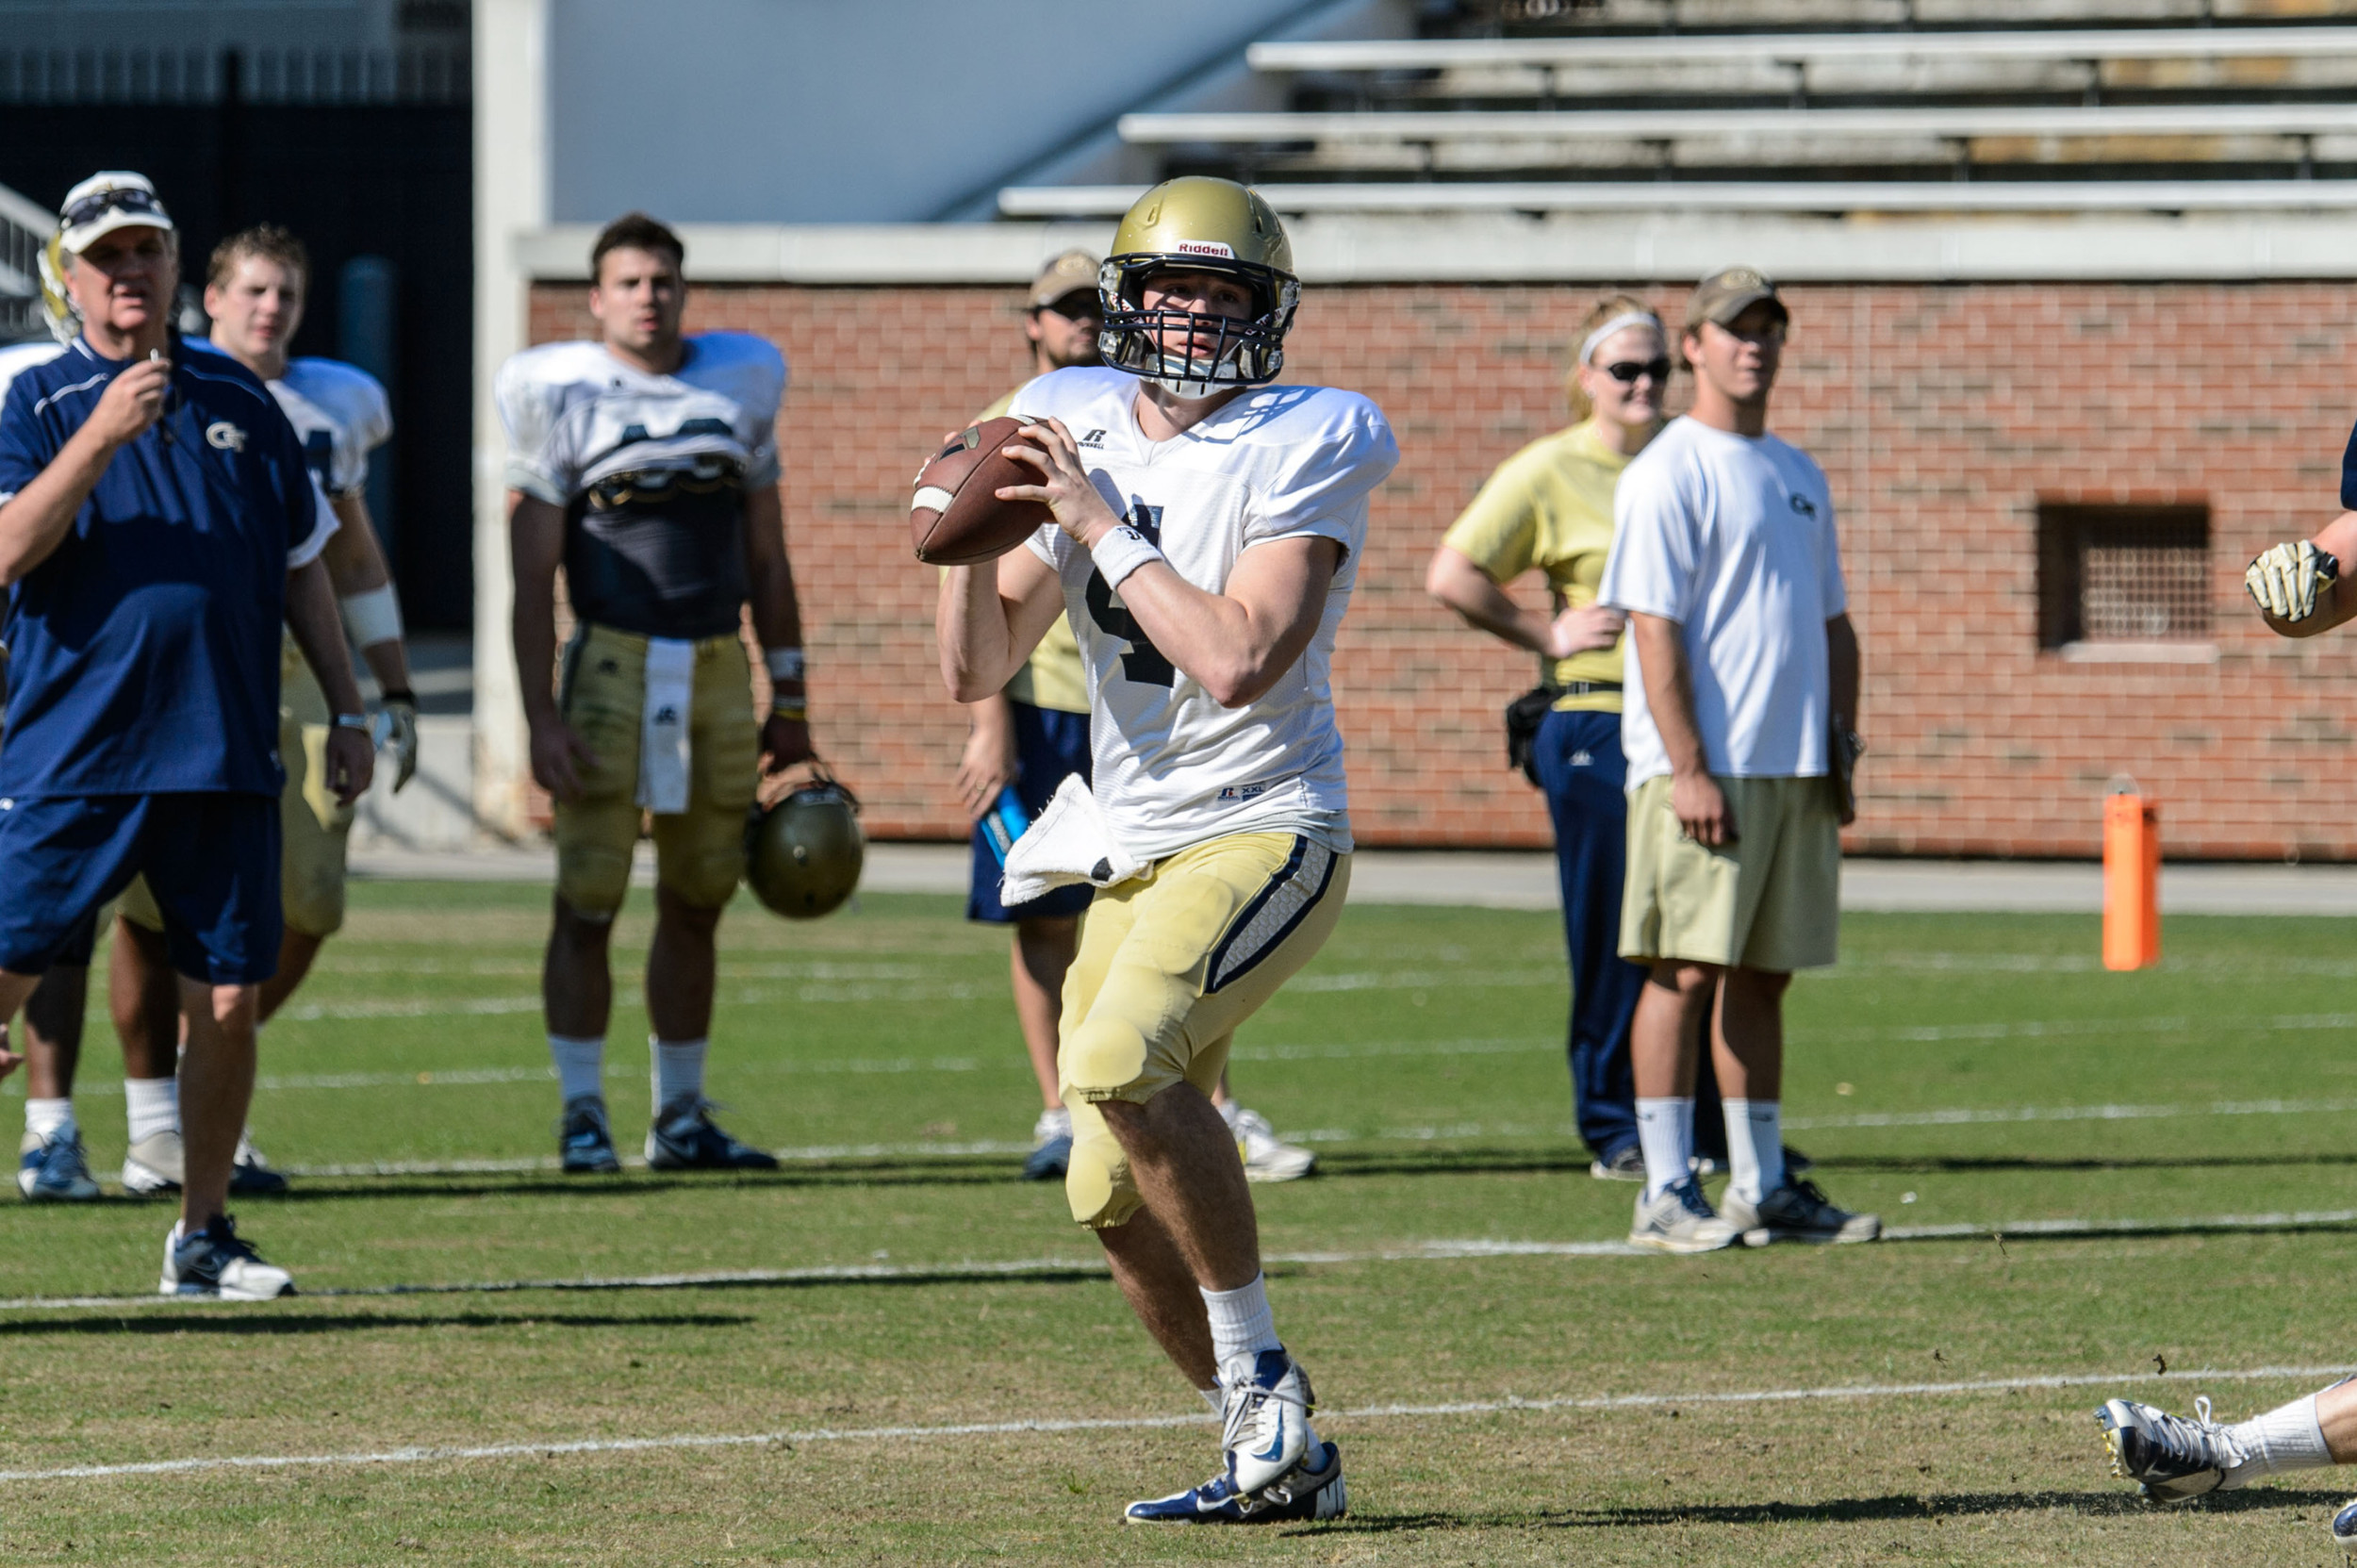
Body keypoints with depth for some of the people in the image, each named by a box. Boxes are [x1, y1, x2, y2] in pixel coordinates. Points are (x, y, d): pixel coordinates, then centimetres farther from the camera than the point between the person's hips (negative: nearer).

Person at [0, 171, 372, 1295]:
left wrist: (349, 714, 15)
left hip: (225, 756, 3)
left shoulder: (240, 404, 12)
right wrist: (101, 435, -22)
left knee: (226, 1001, 3)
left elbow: (302, 569, 19)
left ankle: (202, 1237, 15)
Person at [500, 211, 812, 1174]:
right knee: (588, 902, -6)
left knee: (695, 905, 8)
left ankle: (680, 1119, 15)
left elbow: (766, 559, 17)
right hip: (613, 661, -4)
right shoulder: (562, 398, -1)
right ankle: (582, 1115, 0)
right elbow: (533, 578, -3)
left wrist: (788, 698, 14)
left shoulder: (738, 385, 11)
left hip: (718, 667, 4)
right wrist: (541, 716, -11)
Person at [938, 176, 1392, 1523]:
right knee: (1121, 1205, 5)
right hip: (1133, 853, 7)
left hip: (1266, 832, -7)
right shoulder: (1079, 438, 7)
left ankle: (1262, 1383, -19)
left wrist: (1101, 526, -20)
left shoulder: (1302, 452, -11)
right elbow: (977, 672, 8)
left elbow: (1238, 663, -24)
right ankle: (1278, 1460, 19)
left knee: (1121, 1062, -30)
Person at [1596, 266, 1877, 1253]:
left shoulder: (1798, 477, 19)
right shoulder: (1667, 475, -6)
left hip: (1794, 766, 8)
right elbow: (1655, 628, -12)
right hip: (1703, 770, -7)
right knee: (1687, 969, -9)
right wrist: (1687, 768, -19)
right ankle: (1666, 1192, -9)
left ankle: (1764, 1186, 13)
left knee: (1764, 975, 10)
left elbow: (1830, 623, 24)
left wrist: (1842, 745, 13)